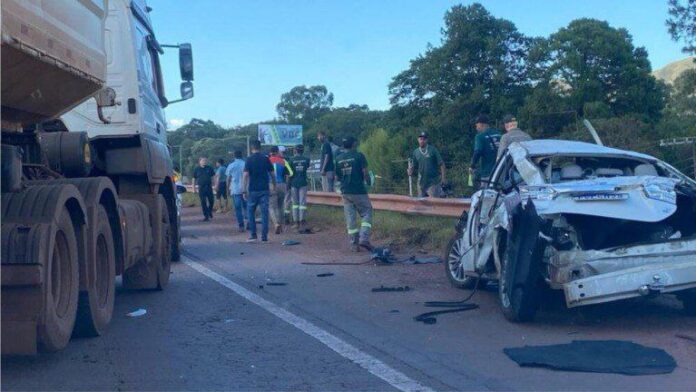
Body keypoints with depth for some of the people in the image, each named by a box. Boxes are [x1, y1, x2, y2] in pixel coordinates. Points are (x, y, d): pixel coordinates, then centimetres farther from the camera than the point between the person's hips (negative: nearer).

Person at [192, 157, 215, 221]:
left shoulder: (209, 168, 4)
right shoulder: (197, 169, 2)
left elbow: (213, 176, 9)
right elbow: (194, 179, 8)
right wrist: (194, 187, 4)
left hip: (209, 187, 1)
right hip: (201, 187, -1)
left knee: (211, 201, 2)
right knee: (203, 202, 0)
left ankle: (210, 212, 29)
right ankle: (206, 216, 7)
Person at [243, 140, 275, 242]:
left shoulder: (249, 159, -4)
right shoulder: (266, 159, 3)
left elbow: (246, 175, -10)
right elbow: (272, 174, 5)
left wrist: (244, 190, -9)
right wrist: (274, 185, 18)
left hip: (253, 190, -2)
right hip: (264, 189, 2)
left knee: (250, 212, 12)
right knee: (264, 213, 3)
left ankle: (253, 235, 7)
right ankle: (264, 236, 0)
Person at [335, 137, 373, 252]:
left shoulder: (338, 158, 6)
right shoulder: (359, 156, -8)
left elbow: (337, 177, 11)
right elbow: (365, 173, -11)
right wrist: (368, 182, 7)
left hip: (345, 191, 5)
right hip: (359, 191, -5)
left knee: (350, 217, 8)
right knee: (366, 214, 6)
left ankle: (354, 244, 10)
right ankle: (364, 239, -9)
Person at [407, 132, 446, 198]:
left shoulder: (433, 150, -5)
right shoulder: (415, 152, 8)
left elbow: (441, 164, -5)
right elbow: (414, 166, 15)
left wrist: (443, 177, -11)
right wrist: (410, 171, -7)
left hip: (433, 182, -5)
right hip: (422, 182, 5)